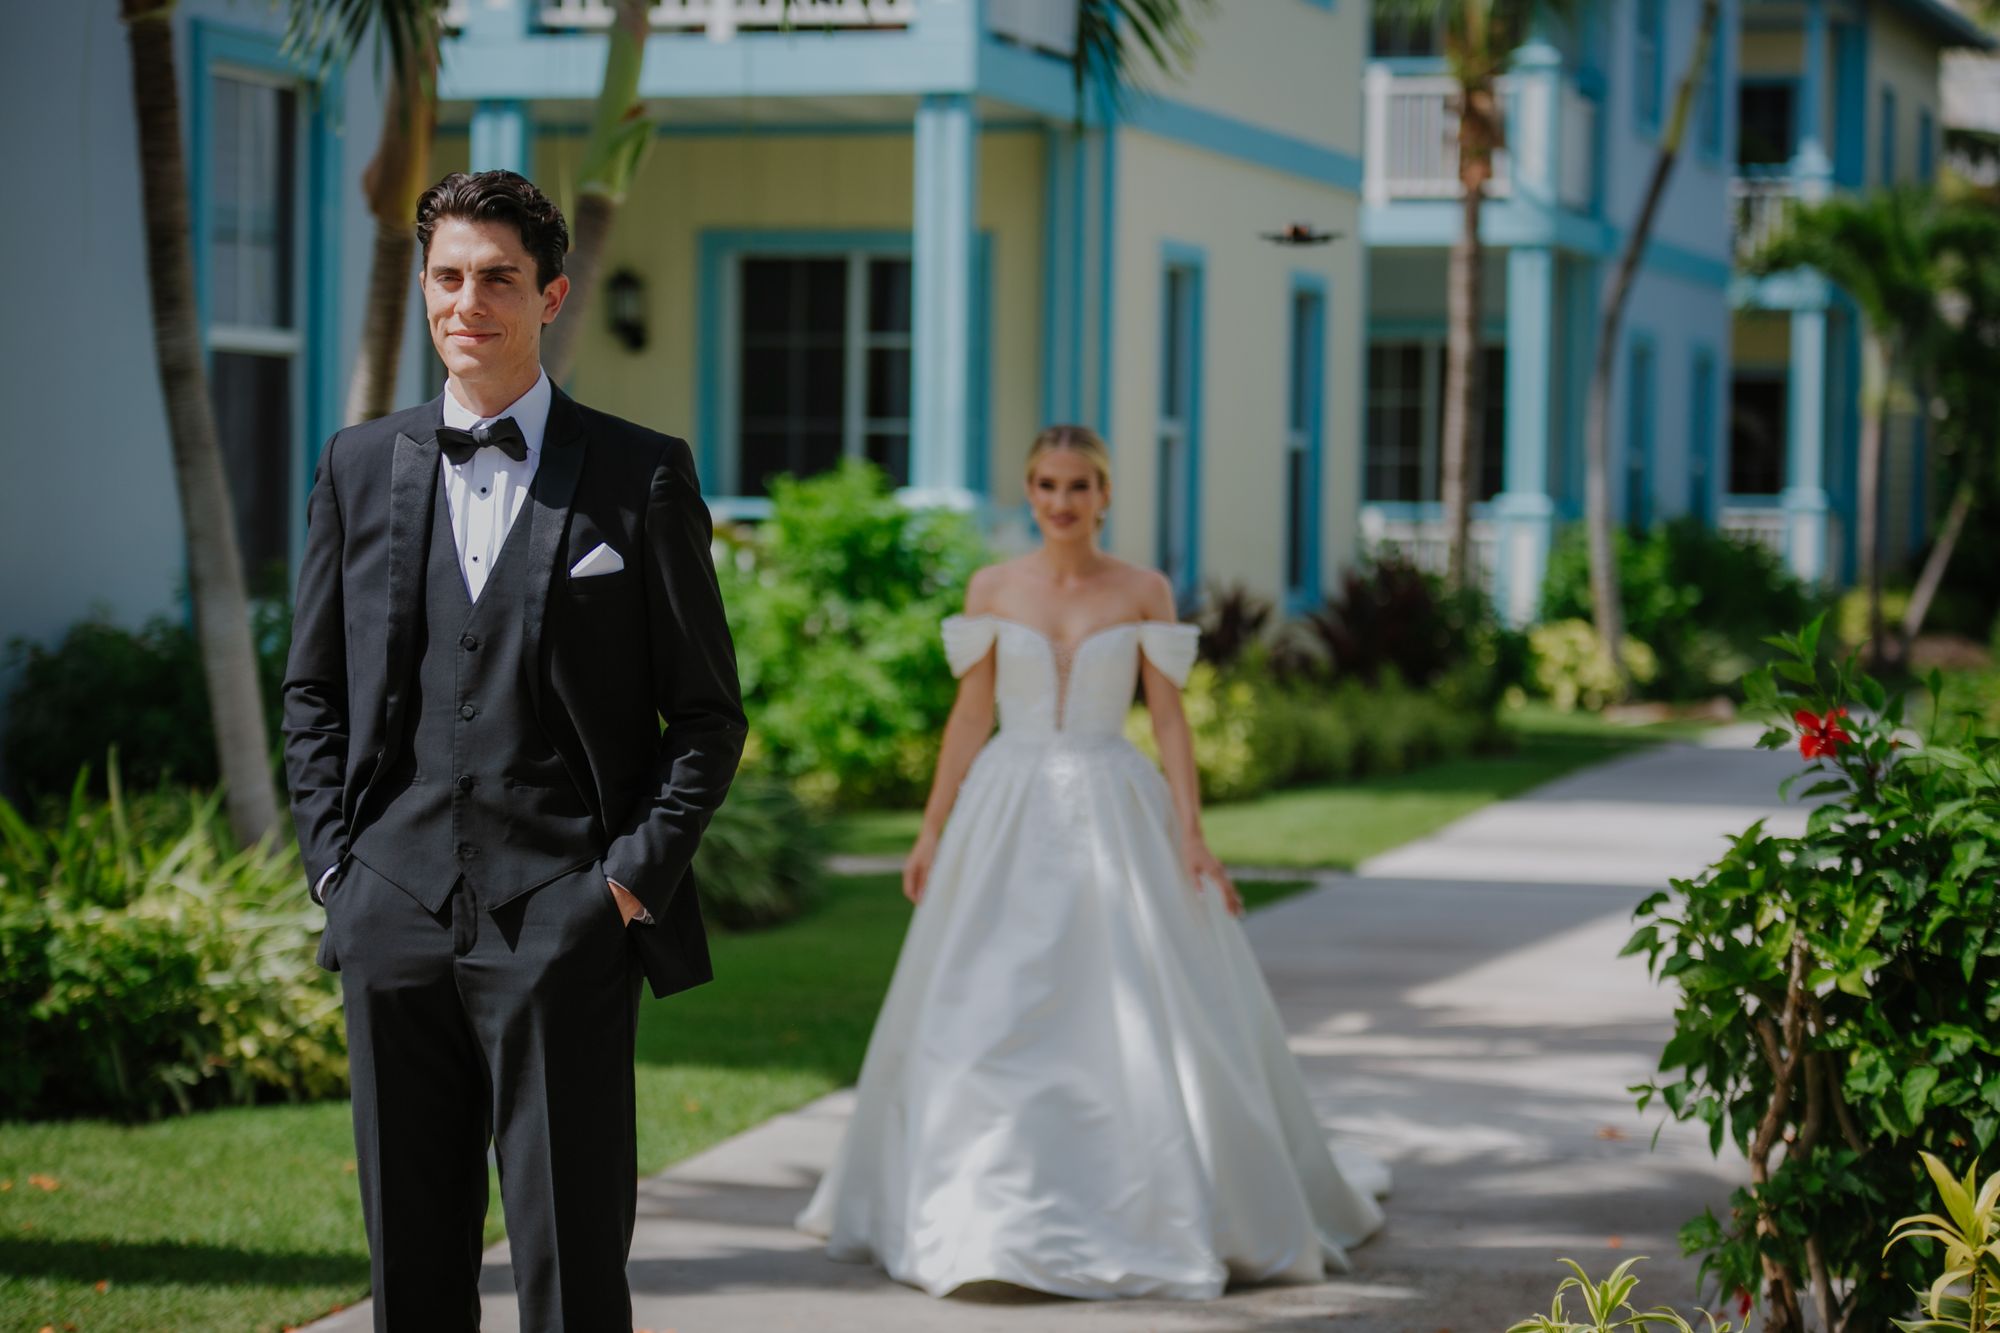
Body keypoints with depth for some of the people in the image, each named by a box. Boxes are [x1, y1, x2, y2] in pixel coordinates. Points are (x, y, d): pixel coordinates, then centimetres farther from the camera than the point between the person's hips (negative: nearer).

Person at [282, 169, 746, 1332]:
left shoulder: (642, 477, 2)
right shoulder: (361, 467, 12)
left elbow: (709, 712, 3)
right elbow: (314, 689, 17)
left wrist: (635, 877, -6)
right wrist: (336, 859, 5)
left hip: (567, 928, -3)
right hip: (395, 926, 3)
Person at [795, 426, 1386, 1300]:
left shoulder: (1144, 593, 1)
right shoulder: (992, 589, 5)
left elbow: (1169, 718, 0)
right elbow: (970, 716, 7)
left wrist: (1192, 837, -8)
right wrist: (931, 832, 4)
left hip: (1115, 817, -1)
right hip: (1009, 814, 1)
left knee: (1140, 1021, -3)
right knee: (986, 1024, 0)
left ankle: (1160, 1212, 10)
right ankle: (987, 1218, 10)